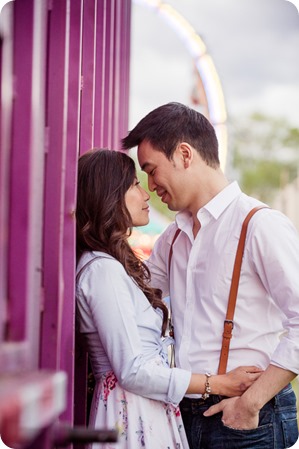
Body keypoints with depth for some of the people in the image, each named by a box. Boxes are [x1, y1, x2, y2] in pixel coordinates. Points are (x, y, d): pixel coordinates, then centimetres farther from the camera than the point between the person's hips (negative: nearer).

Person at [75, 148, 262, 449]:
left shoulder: (116, 265, 16)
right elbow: (132, 371, -19)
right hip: (131, 413, -9)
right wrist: (220, 384, -13)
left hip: (149, 412, 9)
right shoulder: (102, 269, -16)